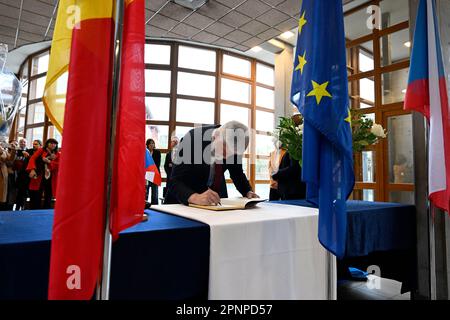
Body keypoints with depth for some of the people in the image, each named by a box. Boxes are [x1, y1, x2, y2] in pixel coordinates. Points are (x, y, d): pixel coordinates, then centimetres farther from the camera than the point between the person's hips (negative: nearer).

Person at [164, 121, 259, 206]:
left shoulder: (233, 146, -15)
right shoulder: (192, 138, -27)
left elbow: (237, 173, 2)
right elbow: (174, 181, -30)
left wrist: (248, 192, -14)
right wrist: (195, 198, -46)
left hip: (216, 192, 3)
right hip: (186, 193, -2)